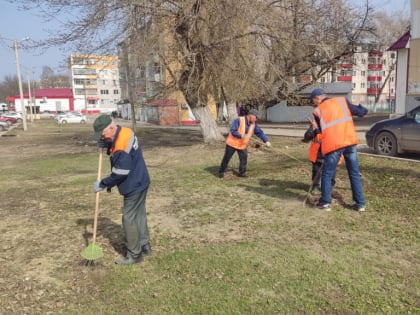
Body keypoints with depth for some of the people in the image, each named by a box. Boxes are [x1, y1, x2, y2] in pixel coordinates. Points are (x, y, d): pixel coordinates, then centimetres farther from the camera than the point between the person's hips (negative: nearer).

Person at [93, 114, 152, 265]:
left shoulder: (122, 146, -29)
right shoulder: (125, 131, 1)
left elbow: (120, 174, -24)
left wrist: (102, 184, -11)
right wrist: (106, 145, -4)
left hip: (134, 186, -10)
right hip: (140, 182, 10)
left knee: (129, 219, 1)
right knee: (139, 215, 20)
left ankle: (134, 255, 14)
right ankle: (145, 246, 34)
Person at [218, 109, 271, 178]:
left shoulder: (253, 125, -2)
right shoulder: (239, 120, -21)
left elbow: (260, 133, -3)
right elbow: (232, 131, -25)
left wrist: (266, 141, -16)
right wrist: (241, 136, -39)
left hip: (243, 145, 5)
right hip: (232, 143, -4)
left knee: (244, 159, -5)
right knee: (226, 158, 6)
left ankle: (242, 173, 11)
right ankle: (221, 172, 22)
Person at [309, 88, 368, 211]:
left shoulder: (317, 111, 6)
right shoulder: (342, 101, 10)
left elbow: (321, 130, 10)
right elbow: (361, 112, 9)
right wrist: (362, 108, 30)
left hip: (333, 145, -3)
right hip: (350, 142, 3)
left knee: (327, 174, 11)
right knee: (354, 174, 11)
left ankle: (325, 202, 13)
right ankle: (360, 203, 14)